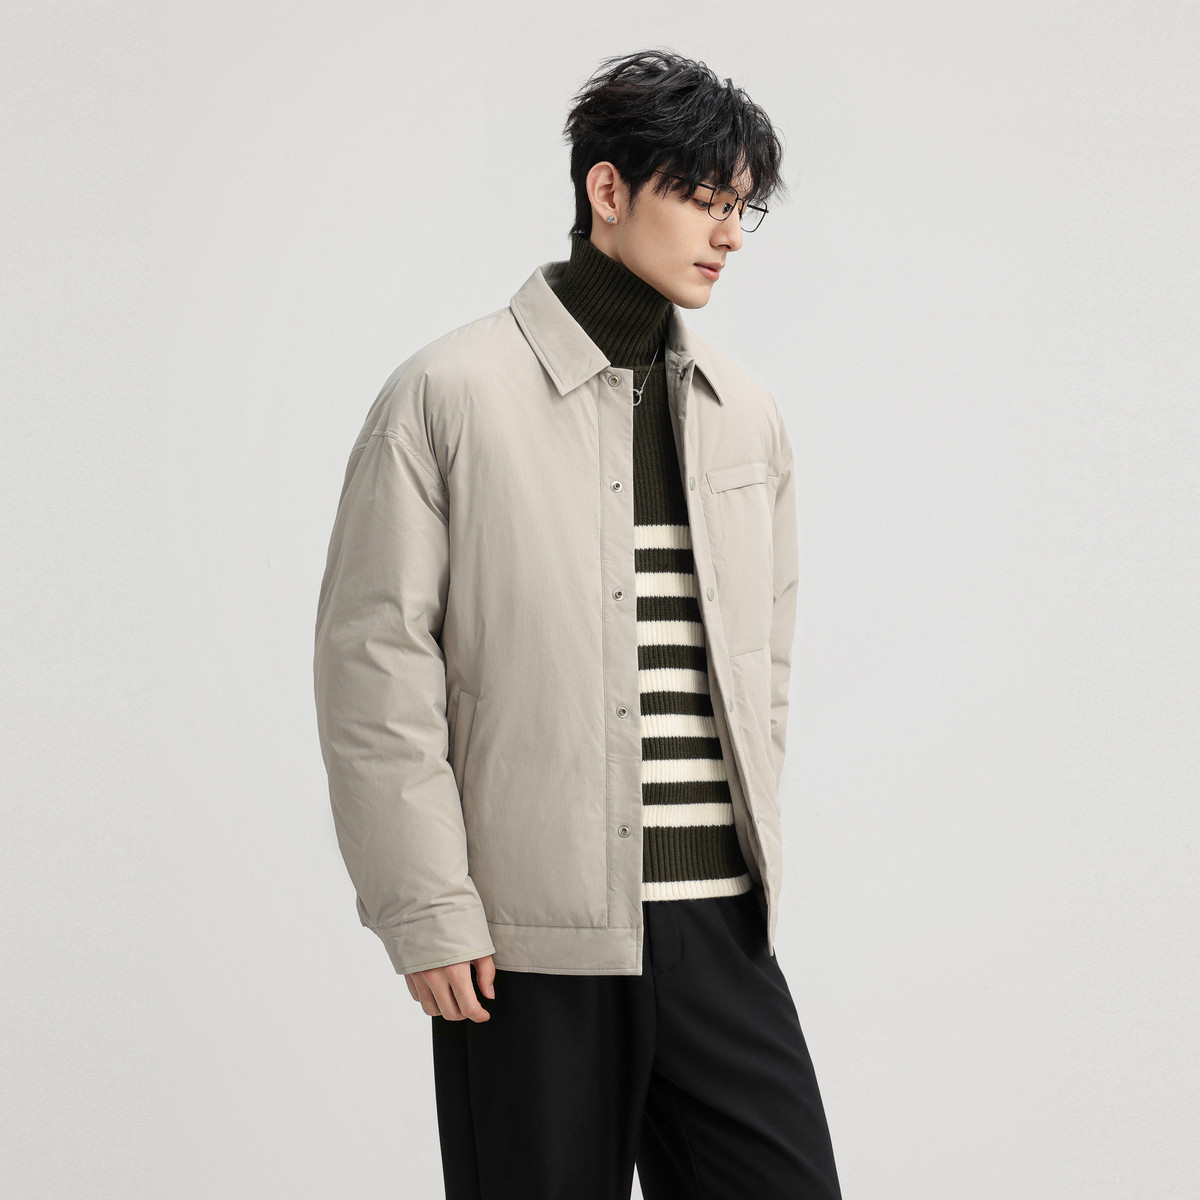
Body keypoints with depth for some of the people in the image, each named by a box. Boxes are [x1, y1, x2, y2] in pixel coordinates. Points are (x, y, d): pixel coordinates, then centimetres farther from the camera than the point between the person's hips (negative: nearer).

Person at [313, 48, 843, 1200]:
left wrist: (752, 862, 15)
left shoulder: (745, 413, 14)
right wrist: (426, 912, -10)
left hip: (720, 929, 5)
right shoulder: (450, 394, -3)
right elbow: (373, 666, -6)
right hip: (529, 935, -5)